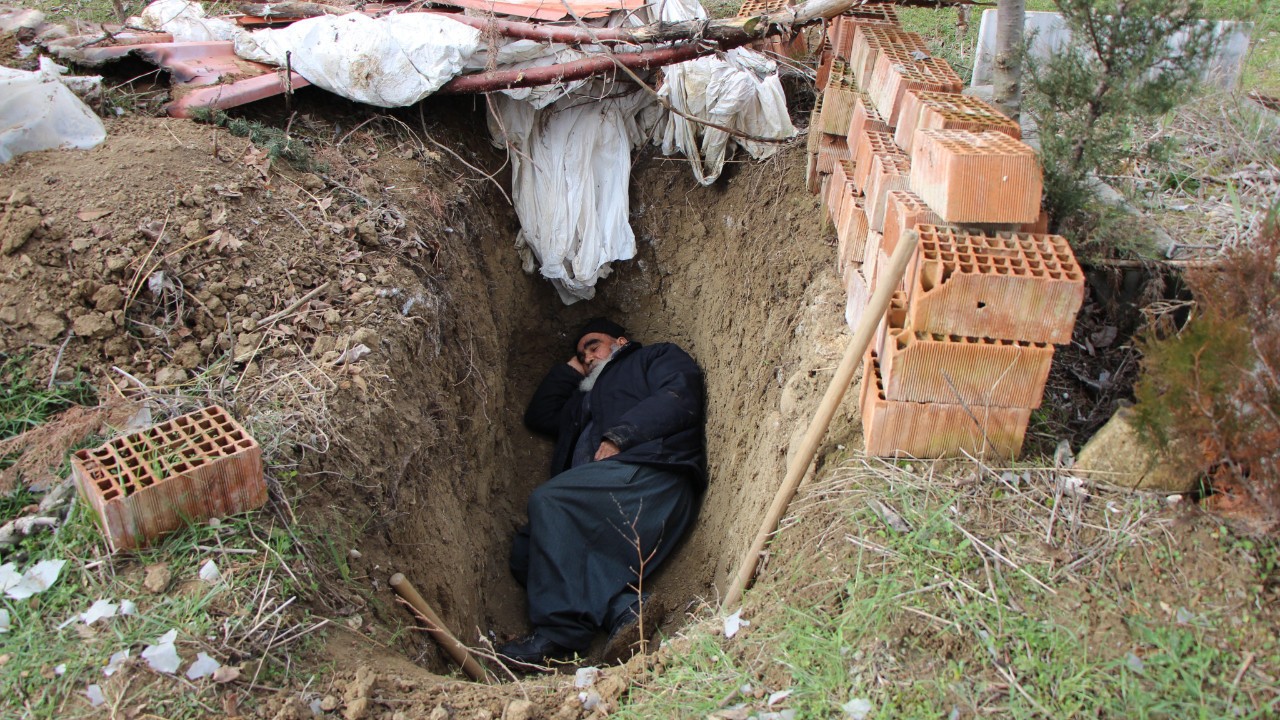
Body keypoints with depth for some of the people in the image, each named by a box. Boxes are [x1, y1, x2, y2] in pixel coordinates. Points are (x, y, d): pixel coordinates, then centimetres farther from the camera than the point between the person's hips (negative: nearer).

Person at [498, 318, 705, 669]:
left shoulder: (659, 357, 20)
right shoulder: (587, 397, 44)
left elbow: (678, 400, -1)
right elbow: (539, 415, 45)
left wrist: (617, 437, -11)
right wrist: (571, 368, 41)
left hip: (650, 473, -8)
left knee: (547, 501, -27)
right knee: (525, 550, -12)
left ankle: (560, 630, -30)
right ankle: (623, 608, -29)